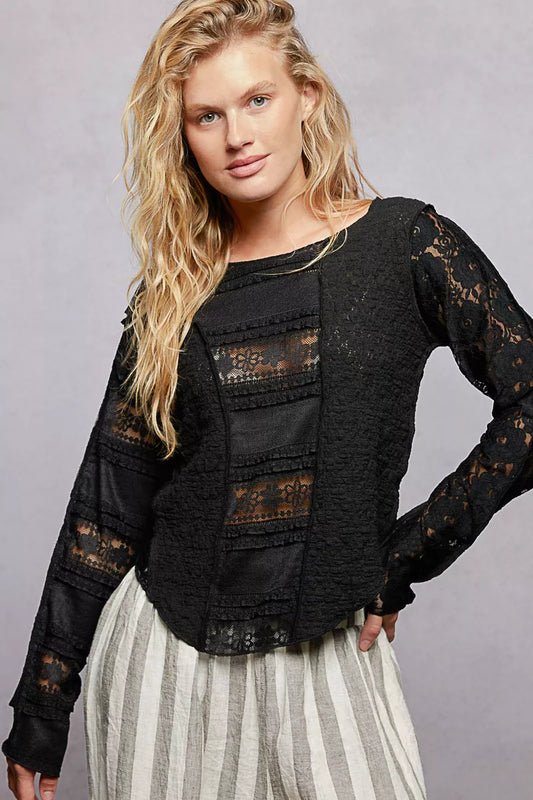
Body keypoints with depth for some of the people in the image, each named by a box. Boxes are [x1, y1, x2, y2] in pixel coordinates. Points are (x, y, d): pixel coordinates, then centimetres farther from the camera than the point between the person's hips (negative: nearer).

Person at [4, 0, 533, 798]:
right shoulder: (173, 293, 2)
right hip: (166, 647, 2)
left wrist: (407, 556, -9)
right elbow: (108, 506, 4)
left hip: (325, 655, -2)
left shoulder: (404, 245, -4)